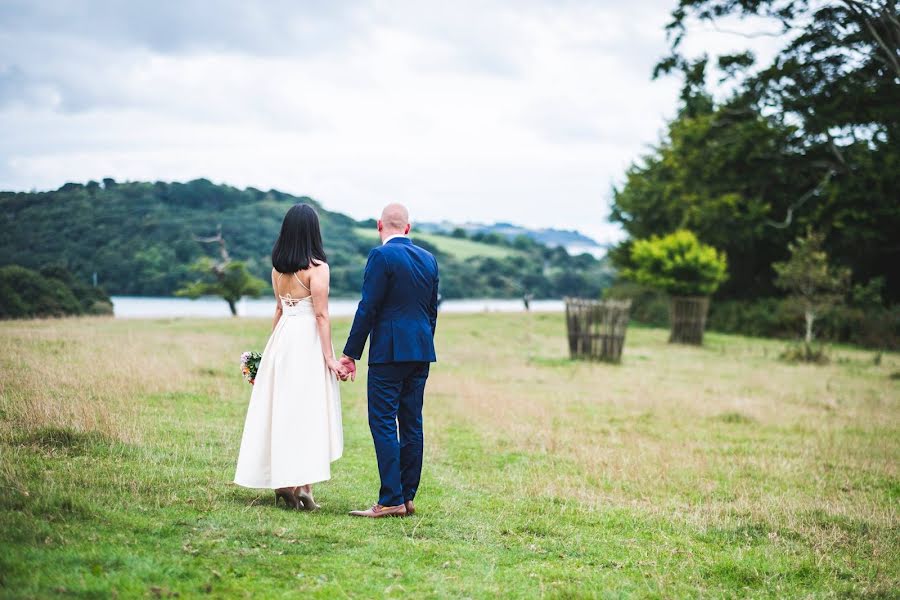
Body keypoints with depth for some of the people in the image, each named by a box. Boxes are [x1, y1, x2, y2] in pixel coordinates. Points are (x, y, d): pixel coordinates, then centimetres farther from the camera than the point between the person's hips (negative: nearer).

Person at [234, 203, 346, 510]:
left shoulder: (277, 267, 8)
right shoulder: (317, 267, -11)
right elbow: (321, 315, -13)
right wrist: (330, 357, -11)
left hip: (281, 339, 6)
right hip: (308, 340, -6)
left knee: (281, 409, 10)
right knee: (307, 411, -2)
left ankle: (281, 482, 16)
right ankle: (301, 485, -3)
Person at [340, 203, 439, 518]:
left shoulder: (381, 256, -9)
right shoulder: (428, 259, 12)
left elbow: (368, 307, -12)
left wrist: (350, 353, -8)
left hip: (389, 351, -7)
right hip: (421, 351, 7)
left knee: (383, 423, -5)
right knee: (412, 424, 10)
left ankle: (391, 500, -9)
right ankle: (407, 497, 13)